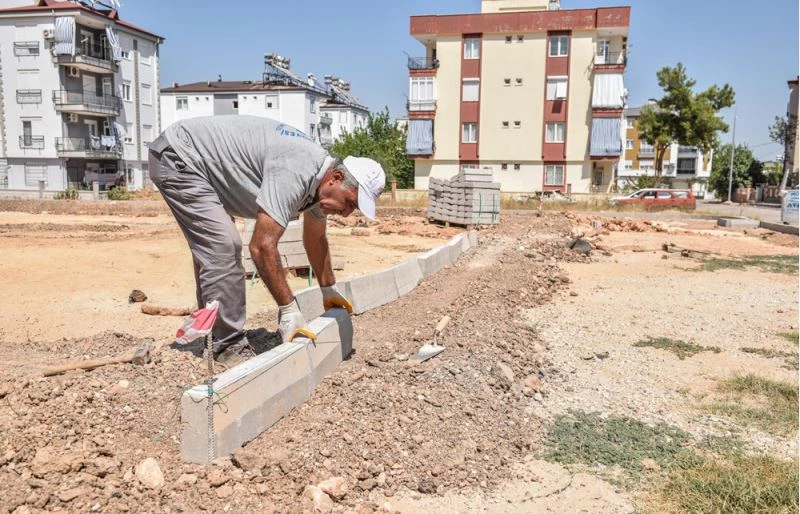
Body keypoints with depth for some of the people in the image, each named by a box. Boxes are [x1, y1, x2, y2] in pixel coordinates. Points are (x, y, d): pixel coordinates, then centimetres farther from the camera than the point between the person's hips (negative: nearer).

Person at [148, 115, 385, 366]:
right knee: (223, 248, -17)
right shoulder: (295, 173, -31)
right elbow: (262, 246, -33)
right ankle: (228, 345, -9)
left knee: (214, 250, 14)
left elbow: (315, 239, 15)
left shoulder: (319, 179, -1)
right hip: (178, 154, -10)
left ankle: (212, 334, 25)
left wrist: (329, 290, 22)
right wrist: (289, 310, -26)